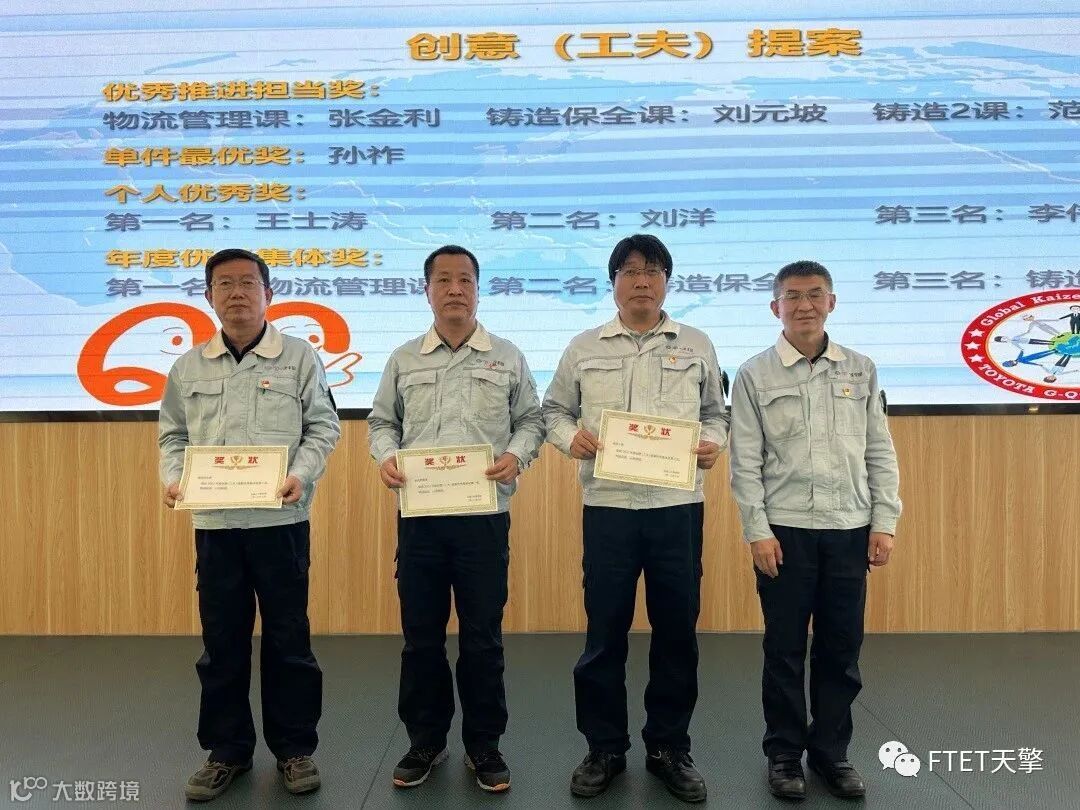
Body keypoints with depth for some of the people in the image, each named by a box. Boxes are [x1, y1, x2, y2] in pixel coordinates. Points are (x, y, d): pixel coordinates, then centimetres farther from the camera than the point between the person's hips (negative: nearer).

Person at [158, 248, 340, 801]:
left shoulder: (299, 357, 1)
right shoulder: (189, 366, 10)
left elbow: (323, 427, -1)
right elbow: (172, 435, 14)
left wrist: (300, 475, -16)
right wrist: (173, 479, -4)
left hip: (281, 519, -2)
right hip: (213, 522, 3)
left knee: (287, 639, 6)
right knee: (222, 642, 11)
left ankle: (294, 749, 21)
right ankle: (226, 750, 27)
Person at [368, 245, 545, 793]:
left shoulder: (507, 357, 6)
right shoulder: (403, 359, 9)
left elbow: (531, 419, 7)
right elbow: (382, 421, 12)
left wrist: (516, 455, -12)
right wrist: (386, 456, -7)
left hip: (484, 516, -1)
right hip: (419, 516, 2)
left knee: (482, 636, 6)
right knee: (421, 634, 10)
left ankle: (484, 745, 23)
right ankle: (426, 740, 27)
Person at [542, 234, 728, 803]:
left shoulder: (696, 345, 8)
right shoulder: (584, 348, 6)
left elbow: (716, 412, 15)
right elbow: (554, 410, 12)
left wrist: (714, 442, -5)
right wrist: (569, 437, -8)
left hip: (678, 506, 1)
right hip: (608, 506, 0)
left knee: (676, 631, 9)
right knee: (604, 632, 7)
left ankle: (669, 749, 26)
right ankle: (604, 749, 24)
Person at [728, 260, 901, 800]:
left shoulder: (860, 370, 7)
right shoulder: (755, 375, -1)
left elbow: (880, 453, 7)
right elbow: (745, 462, -4)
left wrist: (884, 523, 1)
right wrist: (757, 531, -10)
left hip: (850, 530, 3)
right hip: (785, 531, -2)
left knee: (842, 649, 11)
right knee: (785, 649, 7)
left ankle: (831, 751, 26)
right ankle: (785, 753, 22)